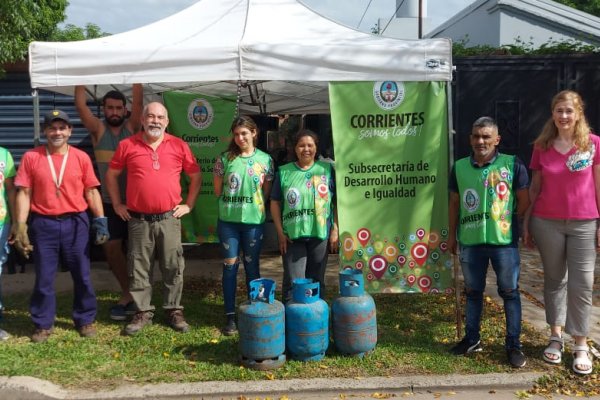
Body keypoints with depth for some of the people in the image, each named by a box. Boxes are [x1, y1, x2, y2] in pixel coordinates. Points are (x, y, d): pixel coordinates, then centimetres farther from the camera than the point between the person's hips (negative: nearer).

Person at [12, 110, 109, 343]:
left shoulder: (81, 157, 2)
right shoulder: (31, 157, 1)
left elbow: (92, 192, 4)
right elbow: (24, 193, -1)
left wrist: (100, 221, -3)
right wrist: (20, 226, -7)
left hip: (76, 223, 1)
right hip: (43, 225, 0)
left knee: (82, 275, 8)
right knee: (44, 278, 8)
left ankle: (85, 320, 23)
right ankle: (43, 324, 22)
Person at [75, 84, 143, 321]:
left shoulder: (132, 127, -2)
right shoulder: (98, 130, 1)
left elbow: (138, 102, -14)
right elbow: (80, 105, -9)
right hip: (109, 201, 2)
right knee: (111, 247, 4)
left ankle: (130, 295, 20)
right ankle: (130, 293, 22)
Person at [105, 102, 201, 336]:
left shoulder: (179, 146, 2)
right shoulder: (127, 145, 1)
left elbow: (195, 176, 10)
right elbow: (111, 175, 12)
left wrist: (189, 204, 5)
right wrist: (117, 204, 7)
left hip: (169, 218, 0)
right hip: (138, 219, 0)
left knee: (173, 267, 6)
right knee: (139, 268, 7)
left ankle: (174, 311, 19)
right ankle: (143, 312, 20)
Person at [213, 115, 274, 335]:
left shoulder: (265, 160, 1)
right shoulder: (225, 158, -1)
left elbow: (267, 192, 7)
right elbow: (217, 191, 5)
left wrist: (254, 205, 2)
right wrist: (232, 202, 6)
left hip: (254, 221, 0)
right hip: (228, 221, 0)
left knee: (252, 267, 10)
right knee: (230, 266, 5)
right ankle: (230, 316, 14)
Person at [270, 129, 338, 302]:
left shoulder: (327, 169, 4)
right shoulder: (284, 172, 4)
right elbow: (275, 203, 6)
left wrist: (335, 229, 1)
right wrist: (280, 232, -1)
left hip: (320, 235, 1)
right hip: (292, 235, -1)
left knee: (316, 281, 13)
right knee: (293, 282, 0)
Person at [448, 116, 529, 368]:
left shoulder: (513, 165, -5)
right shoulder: (460, 167, 4)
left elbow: (524, 200, 1)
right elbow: (454, 203, 11)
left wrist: (510, 223, 1)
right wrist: (452, 235, 12)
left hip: (504, 241, -2)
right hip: (470, 241, 3)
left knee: (509, 292, 8)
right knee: (473, 291, 15)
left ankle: (513, 344, 20)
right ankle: (472, 339, 30)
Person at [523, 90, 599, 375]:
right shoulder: (542, 147, 3)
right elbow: (534, 188, 7)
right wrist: (526, 223, 6)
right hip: (547, 223, 2)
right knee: (554, 280, 11)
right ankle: (556, 337, 24)